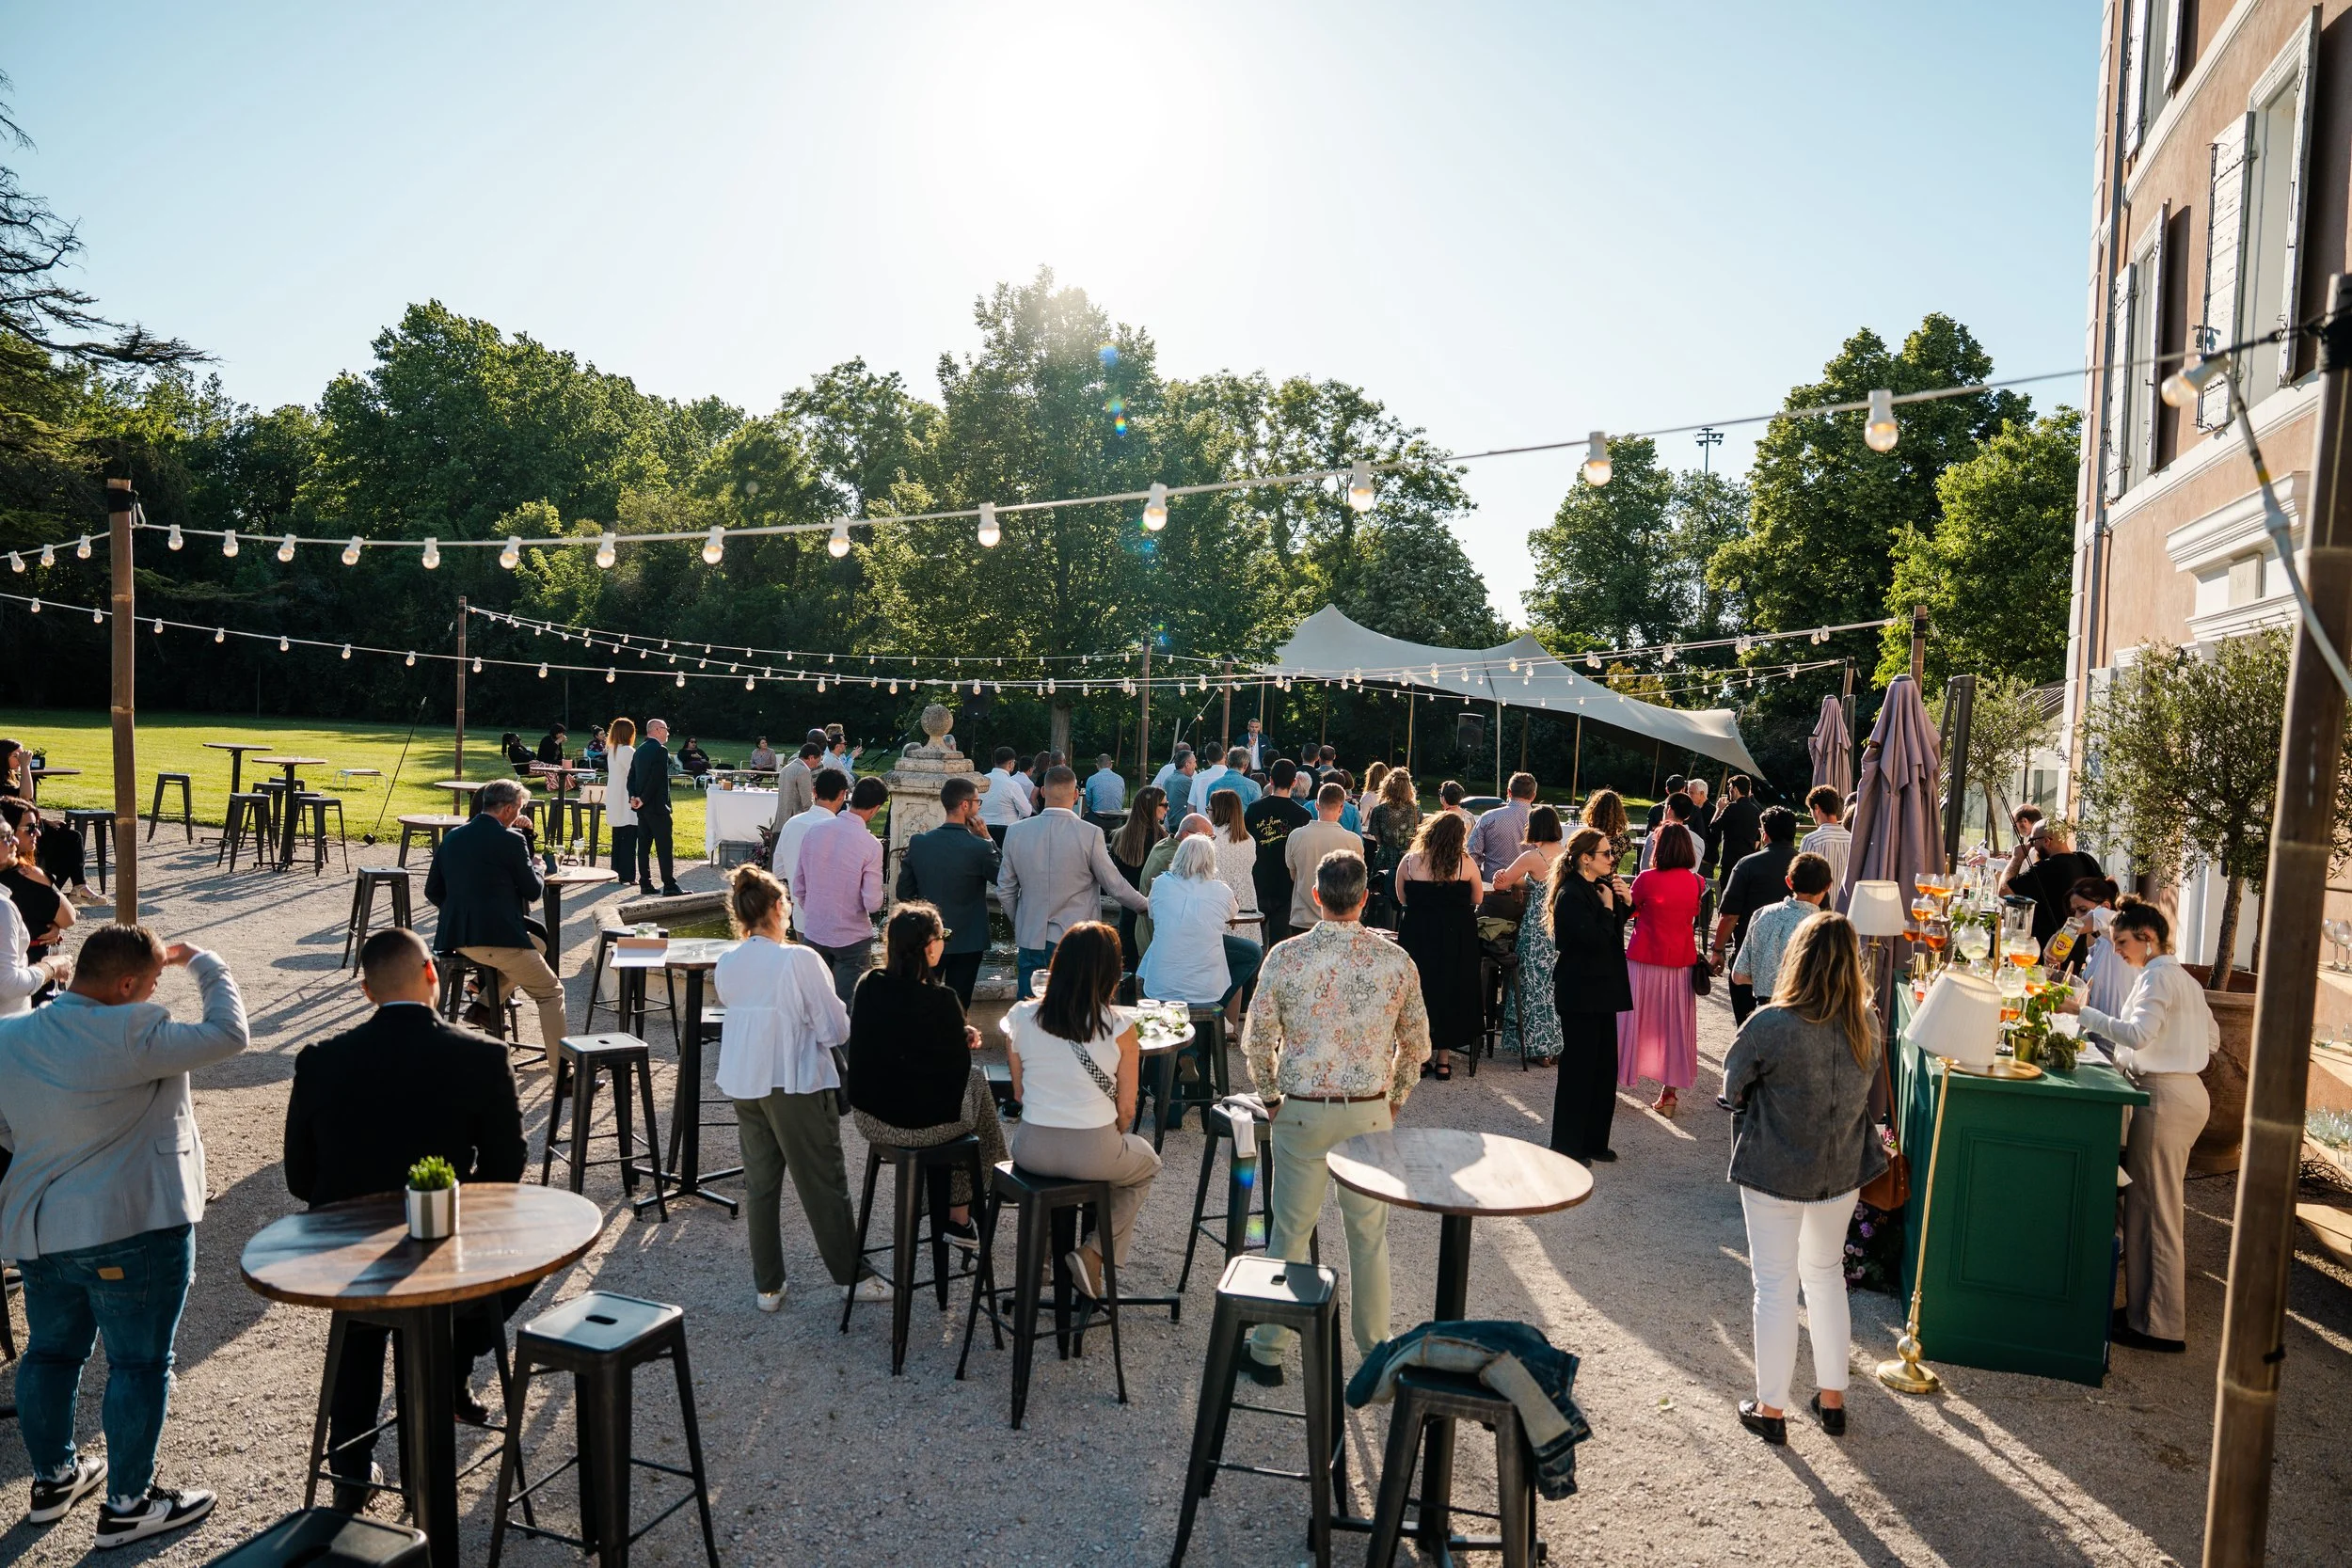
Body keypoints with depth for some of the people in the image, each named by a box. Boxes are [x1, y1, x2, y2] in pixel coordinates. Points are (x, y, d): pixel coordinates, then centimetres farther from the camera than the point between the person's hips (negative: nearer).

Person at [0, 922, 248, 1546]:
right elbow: (230, 1034, -20)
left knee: (50, 1351, 22)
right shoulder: (132, 1037, -23)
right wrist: (202, 961, -9)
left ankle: (52, 1479, 38)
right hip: (133, 1228, -8)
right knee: (139, 1363, 5)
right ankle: (127, 1505, 14)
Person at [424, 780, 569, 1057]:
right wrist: (535, 867, 18)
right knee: (550, 992, 7)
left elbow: (432, 892, 15)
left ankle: (487, 1001, 18)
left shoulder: (452, 837, 10)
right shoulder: (510, 840, -11)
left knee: (537, 943, 30)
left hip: (454, 938, 8)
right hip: (495, 938, -8)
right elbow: (534, 891, -3)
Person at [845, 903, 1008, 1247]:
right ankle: (959, 1215, 34)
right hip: (922, 1125, -6)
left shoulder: (867, 986, -3)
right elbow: (959, 1066, -10)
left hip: (867, 1118, 6)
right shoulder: (940, 1001, -21)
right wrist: (964, 1037, 11)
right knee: (976, 1078, 23)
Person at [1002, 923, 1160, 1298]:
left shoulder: (1021, 1017, -6)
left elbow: (1019, 1093, 4)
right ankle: (1093, 1253, 14)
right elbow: (1126, 1110, -5)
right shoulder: (1119, 1029, -12)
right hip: (1094, 1153, -3)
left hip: (1031, 1151, 4)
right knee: (1147, 1163, 30)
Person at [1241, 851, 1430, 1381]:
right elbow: (1416, 1045, 4)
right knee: (1370, 1234, 15)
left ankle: (1269, 1352, 21)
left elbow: (1256, 1040, -5)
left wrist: (1271, 1097, 10)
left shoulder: (1286, 957, -9)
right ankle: (1375, 1350, 27)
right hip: (1371, 1113, 1)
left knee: (1289, 1233, 10)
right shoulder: (1396, 960, -4)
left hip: (1302, 1113, -1)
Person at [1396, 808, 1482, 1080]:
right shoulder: (1465, 863, -7)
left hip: (1417, 935, 0)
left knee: (1418, 990, 12)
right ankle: (1443, 1060, 17)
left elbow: (1402, 899, 3)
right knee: (1451, 991, 12)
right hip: (1456, 937, 0)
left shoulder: (1409, 861, -6)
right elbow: (1477, 899, 4)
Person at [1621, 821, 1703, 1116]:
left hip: (1644, 961, -3)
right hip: (1681, 961, 3)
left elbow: (1628, 910, 0)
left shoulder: (1647, 879, -13)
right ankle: (1668, 1092, 15)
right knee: (1674, 1025, 10)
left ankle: (1611, 1080, 15)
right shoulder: (1697, 883, -2)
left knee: (1631, 1021, 8)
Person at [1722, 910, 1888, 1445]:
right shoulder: (1866, 1026, -9)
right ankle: (1832, 1398, 33)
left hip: (1773, 1174, -4)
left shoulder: (1769, 1025, -24)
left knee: (1775, 1286, 8)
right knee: (1827, 1275, 22)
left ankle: (1771, 1409, 21)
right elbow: (1867, 1094, 6)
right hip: (1841, 1173, 4)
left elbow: (1732, 1086, -9)